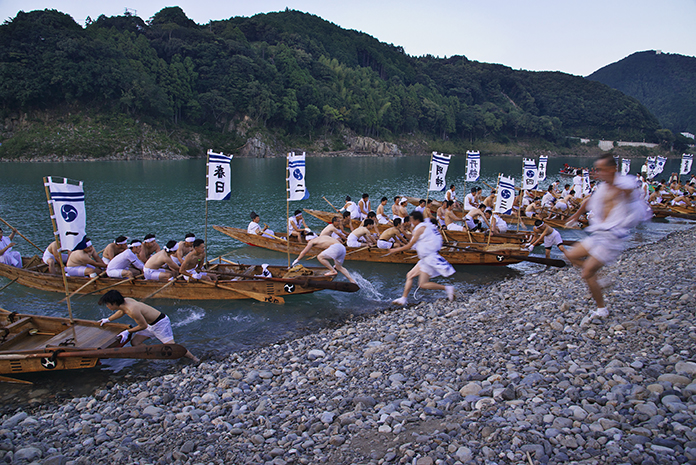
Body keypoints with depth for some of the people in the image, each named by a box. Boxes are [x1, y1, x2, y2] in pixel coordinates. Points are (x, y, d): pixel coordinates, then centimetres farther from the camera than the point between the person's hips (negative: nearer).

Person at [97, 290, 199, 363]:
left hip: (160, 323, -10)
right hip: (151, 324, 10)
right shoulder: (125, 301, -4)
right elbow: (121, 312, 23)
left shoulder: (132, 310, -32)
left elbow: (143, 326, -20)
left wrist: (128, 331, -8)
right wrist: (108, 320, 33)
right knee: (134, 343, 8)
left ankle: (194, 359, 2)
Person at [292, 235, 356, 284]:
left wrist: (297, 260, 34)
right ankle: (353, 281, 14)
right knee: (339, 267, 18)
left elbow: (303, 252, 19)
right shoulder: (322, 237, 34)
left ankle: (333, 271, -8)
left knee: (320, 257, -7)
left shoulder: (311, 241, 12)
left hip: (336, 247, -8)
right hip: (342, 248, 8)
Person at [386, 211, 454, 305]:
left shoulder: (420, 228, -15)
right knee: (410, 276, 12)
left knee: (423, 284, -11)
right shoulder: (428, 225, 12)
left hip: (429, 258, -10)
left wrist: (395, 250, 1)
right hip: (425, 258, 10)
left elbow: (409, 246, -11)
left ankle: (447, 288, -5)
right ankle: (403, 299, 15)